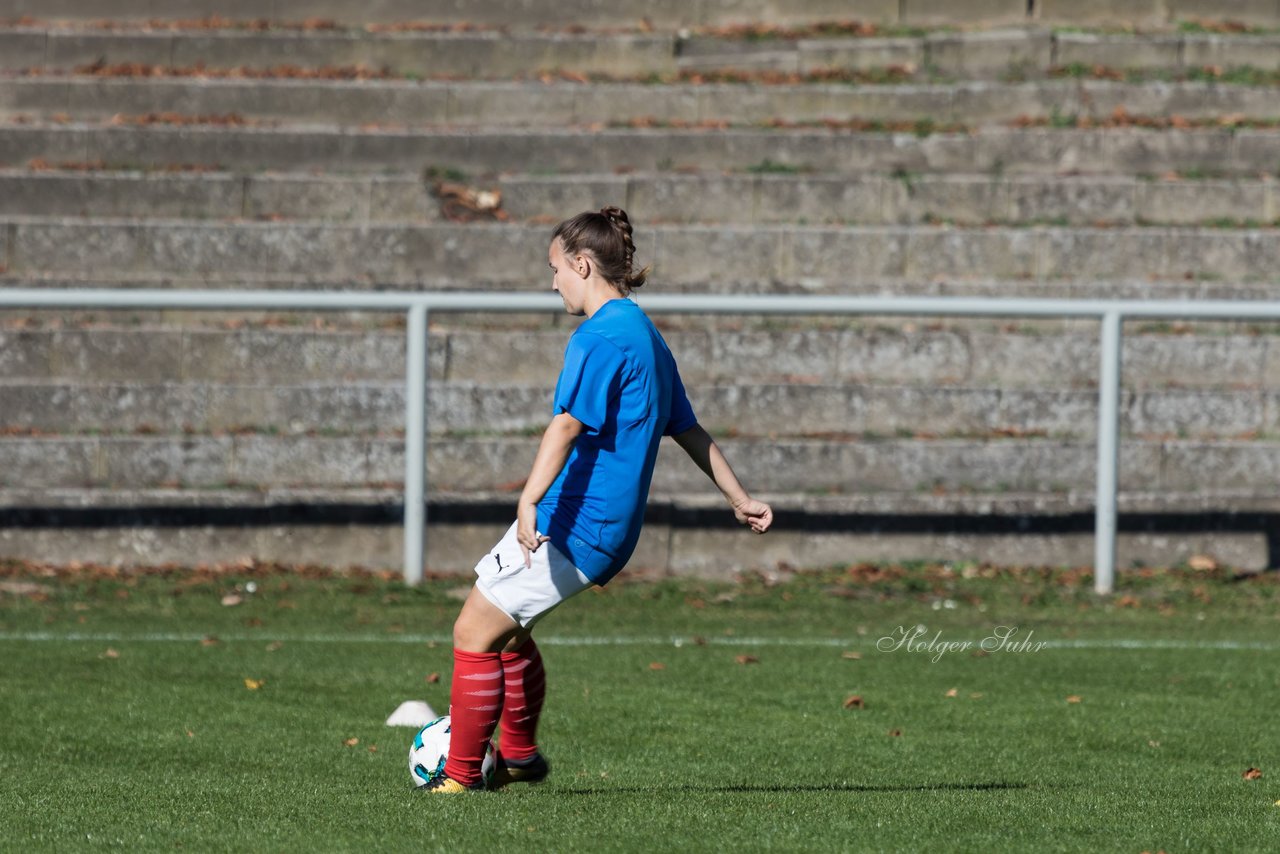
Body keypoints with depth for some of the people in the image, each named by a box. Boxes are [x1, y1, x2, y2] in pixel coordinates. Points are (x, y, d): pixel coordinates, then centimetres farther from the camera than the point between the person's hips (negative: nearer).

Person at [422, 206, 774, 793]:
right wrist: (739, 500, 33)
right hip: (609, 525, 10)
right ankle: (519, 757, 32)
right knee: (500, 622, 23)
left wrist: (530, 502, -38)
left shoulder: (602, 336, -15)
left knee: (475, 631, -8)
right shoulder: (644, 334, 17)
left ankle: (462, 776, -4)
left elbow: (568, 425, -28)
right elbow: (688, 431, 25)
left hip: (574, 524, -10)